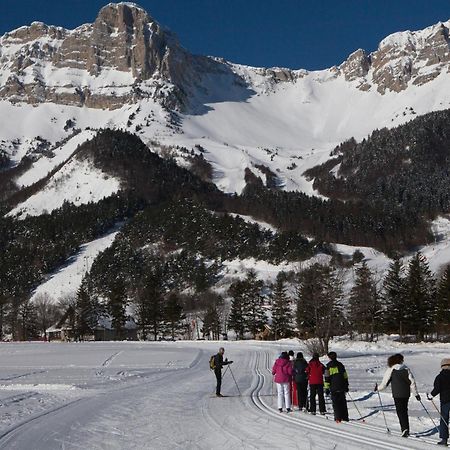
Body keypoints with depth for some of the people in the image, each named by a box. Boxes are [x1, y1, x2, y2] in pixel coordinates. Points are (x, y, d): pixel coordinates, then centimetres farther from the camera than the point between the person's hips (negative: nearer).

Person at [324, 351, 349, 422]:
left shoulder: (329, 366, -4)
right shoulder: (340, 365, 9)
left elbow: (327, 378, -8)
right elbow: (345, 376, 14)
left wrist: (327, 388, -5)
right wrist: (346, 386, 22)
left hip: (333, 388, -4)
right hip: (342, 387, 4)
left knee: (335, 403, -1)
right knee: (343, 402, 10)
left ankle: (338, 418, -7)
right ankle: (345, 417, 10)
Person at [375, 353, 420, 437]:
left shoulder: (391, 370, -5)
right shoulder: (406, 369, 4)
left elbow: (385, 383, -3)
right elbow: (412, 382, 2)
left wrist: (378, 388, 14)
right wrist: (416, 393, 8)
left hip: (397, 394, -4)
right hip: (406, 393, 4)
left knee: (400, 411, -1)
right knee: (404, 411, 16)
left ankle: (404, 429, -15)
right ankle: (406, 429, 19)